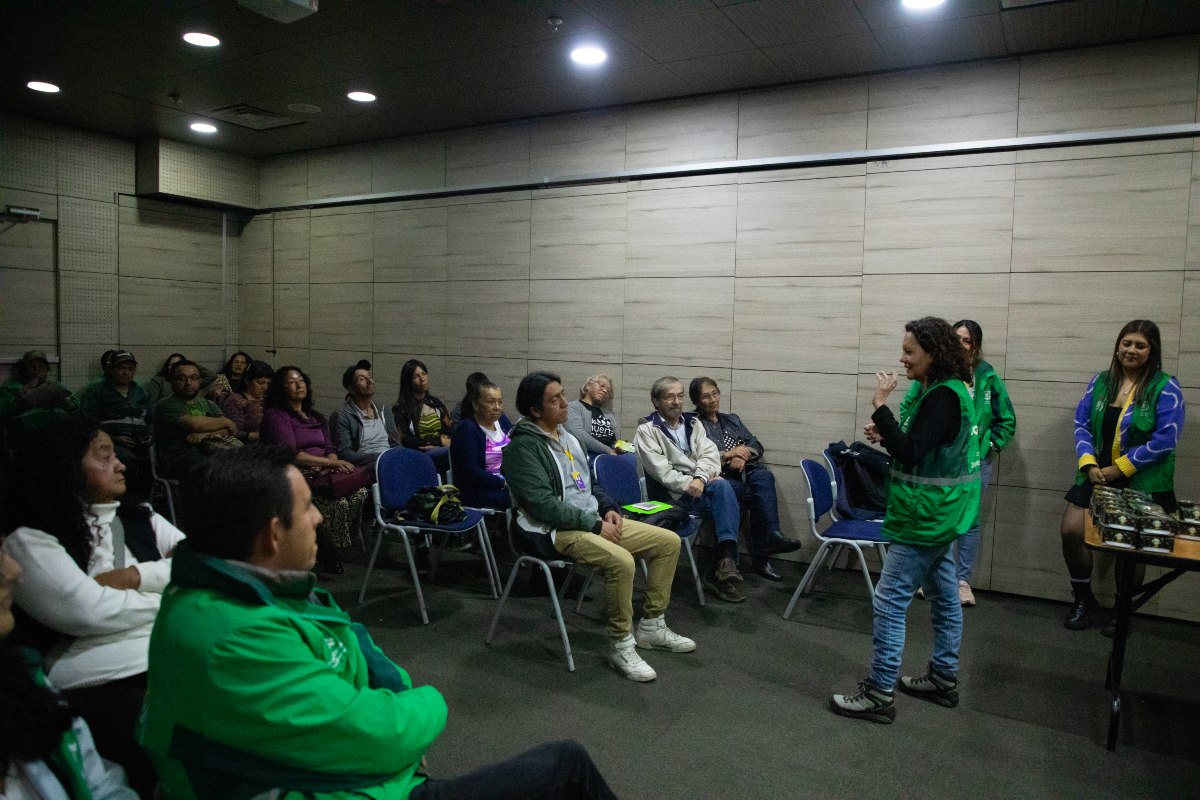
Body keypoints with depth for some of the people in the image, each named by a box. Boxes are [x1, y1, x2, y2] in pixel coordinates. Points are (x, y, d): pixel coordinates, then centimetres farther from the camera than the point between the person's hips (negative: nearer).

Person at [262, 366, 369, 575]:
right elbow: (291, 455, -10)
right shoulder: (275, 416, 2)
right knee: (337, 500, -33)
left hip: (323, 474, 6)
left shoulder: (315, 417, 24)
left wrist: (333, 462, -9)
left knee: (359, 491, -25)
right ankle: (330, 551, -10)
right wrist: (331, 462, -16)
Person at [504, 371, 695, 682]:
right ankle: (622, 646, -14)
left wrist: (608, 509, 3)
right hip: (555, 531, -9)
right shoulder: (523, 446, -14)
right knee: (621, 561, -35)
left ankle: (651, 626, 13)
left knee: (669, 541, 1)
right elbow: (544, 506, -21)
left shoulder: (565, 435, 13)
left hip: (593, 519, 9)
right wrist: (595, 525, -18)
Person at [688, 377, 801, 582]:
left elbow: (757, 446, 18)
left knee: (764, 476, -32)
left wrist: (742, 455, -4)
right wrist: (729, 454, -7)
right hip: (721, 478, -4)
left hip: (748, 471, 4)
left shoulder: (732, 419, 28)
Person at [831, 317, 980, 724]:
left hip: (925, 518, -11)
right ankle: (943, 679, 31)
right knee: (944, 595, 18)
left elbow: (911, 456, -26)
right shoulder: (943, 390, 10)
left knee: (890, 600, -5)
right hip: (937, 514, 11)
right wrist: (886, 435, 0)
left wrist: (881, 407, -25)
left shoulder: (942, 397, -21)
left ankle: (879, 694, 3)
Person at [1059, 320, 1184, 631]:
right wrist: (1089, 465, -11)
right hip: (1097, 476, 3)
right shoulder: (1100, 382, 5)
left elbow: (1164, 440, -14)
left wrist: (1118, 469, -16)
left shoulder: (1165, 388, -7)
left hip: (1143, 483, -3)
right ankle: (1083, 599, 16)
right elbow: (1081, 425, 3)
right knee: (1071, 531, -6)